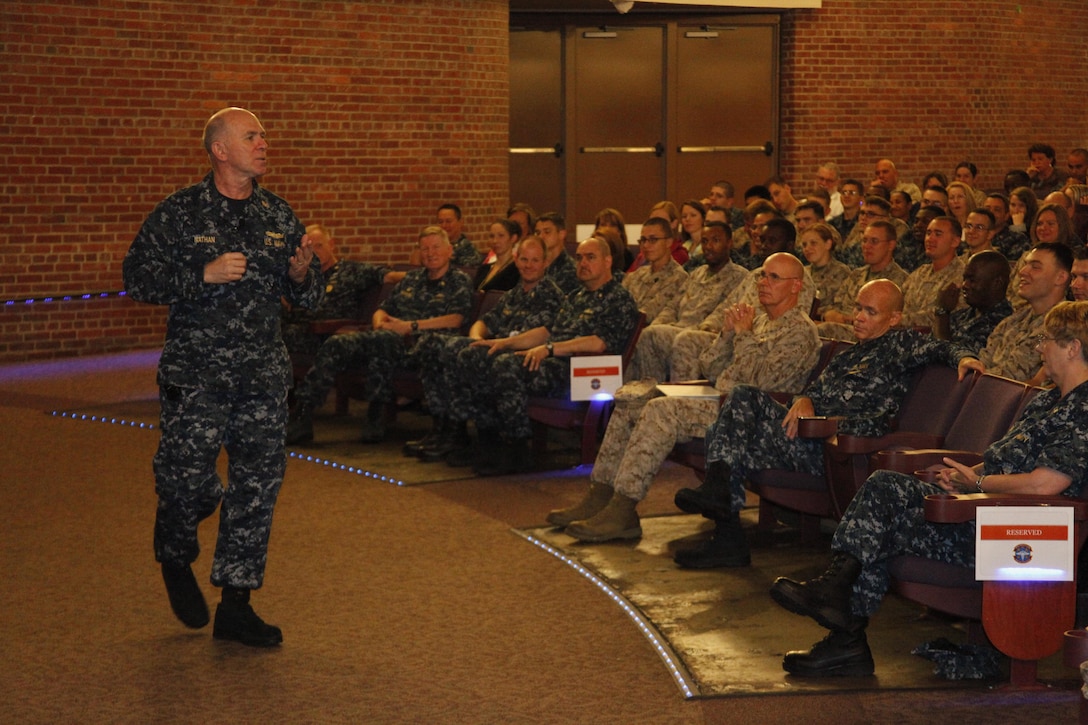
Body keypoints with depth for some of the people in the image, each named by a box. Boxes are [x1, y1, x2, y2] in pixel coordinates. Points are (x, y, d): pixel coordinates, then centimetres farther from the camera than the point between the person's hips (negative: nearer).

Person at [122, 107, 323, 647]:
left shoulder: (279, 216, 10)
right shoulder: (179, 213, -3)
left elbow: (309, 299, 15)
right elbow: (137, 279, -7)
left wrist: (302, 274, -9)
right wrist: (205, 274, -17)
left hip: (263, 378, 4)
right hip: (195, 375, -4)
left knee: (258, 486, 3)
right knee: (187, 480, -3)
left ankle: (235, 605, 14)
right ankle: (175, 554, 32)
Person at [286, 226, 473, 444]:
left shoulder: (459, 281, 10)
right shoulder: (412, 278, 29)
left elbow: (455, 320, -5)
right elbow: (382, 310, 29)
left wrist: (411, 326, -11)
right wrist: (380, 322, 3)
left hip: (422, 344, -6)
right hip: (393, 341, 6)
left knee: (381, 341, -39)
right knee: (337, 344, -19)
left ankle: (376, 415, -32)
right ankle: (302, 414, -27)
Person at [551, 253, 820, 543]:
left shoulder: (800, 332, -7)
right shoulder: (758, 318, 21)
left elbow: (761, 382, -19)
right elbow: (715, 369, 20)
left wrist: (744, 334, -11)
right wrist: (729, 332, 4)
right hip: (720, 398, 10)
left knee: (662, 410, -29)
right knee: (630, 397, -1)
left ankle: (622, 511, -31)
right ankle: (600, 496, -6)